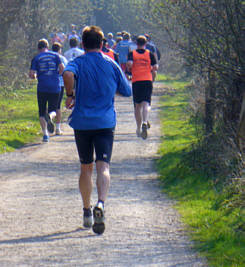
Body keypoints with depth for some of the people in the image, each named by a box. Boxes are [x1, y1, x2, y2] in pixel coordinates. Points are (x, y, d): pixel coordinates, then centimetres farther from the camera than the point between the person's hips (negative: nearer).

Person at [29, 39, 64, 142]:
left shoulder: (36, 58, 3)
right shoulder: (55, 56, 6)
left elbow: (31, 75, -3)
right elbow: (62, 69, -4)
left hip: (42, 88, -1)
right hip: (55, 88, 1)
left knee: (42, 112, 9)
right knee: (53, 110, 9)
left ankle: (45, 134, -3)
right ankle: (50, 116, -28)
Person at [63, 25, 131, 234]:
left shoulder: (78, 62, -1)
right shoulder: (111, 65, 5)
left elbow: (68, 74, -25)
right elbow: (126, 91, 13)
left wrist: (70, 95, -11)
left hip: (82, 122, 0)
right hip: (105, 122, 0)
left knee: (86, 167, 13)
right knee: (103, 166, -9)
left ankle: (87, 212, 20)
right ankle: (101, 204, -34)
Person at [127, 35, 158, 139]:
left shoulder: (132, 54, 4)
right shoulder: (150, 54, 5)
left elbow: (129, 64, -14)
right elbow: (155, 67, -3)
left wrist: (129, 69, 7)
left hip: (136, 81, 1)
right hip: (148, 80, 0)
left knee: (137, 106, 12)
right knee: (146, 104, -10)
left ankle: (139, 129, 17)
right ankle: (144, 122, -36)